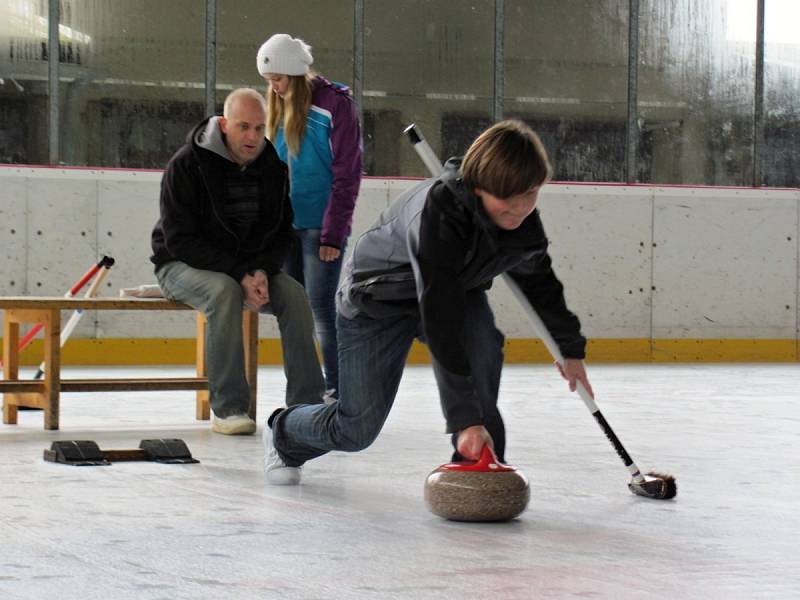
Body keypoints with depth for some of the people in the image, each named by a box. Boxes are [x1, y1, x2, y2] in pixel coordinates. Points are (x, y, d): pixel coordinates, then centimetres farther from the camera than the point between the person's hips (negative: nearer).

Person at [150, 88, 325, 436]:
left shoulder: (272, 166, -2)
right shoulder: (187, 164, -18)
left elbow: (282, 230, 3)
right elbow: (180, 238, -20)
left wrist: (262, 271, -18)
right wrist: (239, 275, -27)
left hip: (251, 267, 5)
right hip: (183, 265, -5)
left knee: (294, 294, -20)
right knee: (224, 291, -35)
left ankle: (306, 403, -16)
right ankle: (228, 408, -31)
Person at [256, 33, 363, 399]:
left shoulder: (335, 104, -11)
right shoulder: (280, 108, 10)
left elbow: (346, 173, -13)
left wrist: (333, 232, -16)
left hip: (321, 226, -7)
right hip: (286, 225, 7)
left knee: (321, 306, -8)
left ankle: (336, 391, -2)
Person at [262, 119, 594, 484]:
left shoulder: (523, 221, -19)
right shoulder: (437, 211, -41)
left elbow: (540, 282, 6)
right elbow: (440, 321, -46)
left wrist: (570, 348, 16)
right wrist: (465, 418, -49)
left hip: (456, 289, 5)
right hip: (378, 296, -5)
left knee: (483, 344, -30)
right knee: (357, 429, 2)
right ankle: (282, 432, 35)